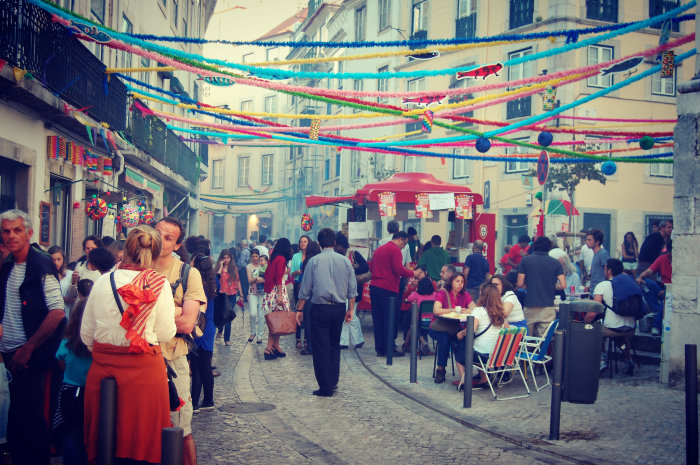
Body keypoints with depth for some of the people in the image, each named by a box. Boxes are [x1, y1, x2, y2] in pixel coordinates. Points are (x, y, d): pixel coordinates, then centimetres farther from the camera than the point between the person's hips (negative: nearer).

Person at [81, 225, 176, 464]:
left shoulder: (102, 282, -1)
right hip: (144, 370, -3)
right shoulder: (159, 284, -10)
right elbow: (166, 333, -6)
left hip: (102, 367, 3)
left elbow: (86, 333, 5)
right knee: (143, 436, 10)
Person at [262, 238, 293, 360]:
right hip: (278, 291, -8)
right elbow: (279, 278, -16)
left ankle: (276, 347, 13)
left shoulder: (273, 258, 13)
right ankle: (269, 348, -9)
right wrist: (280, 295, -18)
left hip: (271, 292, 8)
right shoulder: (281, 259, -10)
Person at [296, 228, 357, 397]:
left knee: (320, 347, 2)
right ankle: (333, 381, 20)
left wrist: (299, 309, 6)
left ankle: (326, 387, 3)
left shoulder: (314, 261, -4)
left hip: (320, 308, -3)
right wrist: (350, 309, 12)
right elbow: (352, 288, 5)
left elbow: (305, 288, -2)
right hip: (339, 308, 3)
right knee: (335, 345, 19)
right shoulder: (345, 261, 3)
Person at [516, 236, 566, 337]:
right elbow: (563, 285, -4)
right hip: (547, 306, 0)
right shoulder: (555, 263, 1)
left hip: (530, 306, 0)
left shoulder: (525, 260, 1)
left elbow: (520, 284, -1)